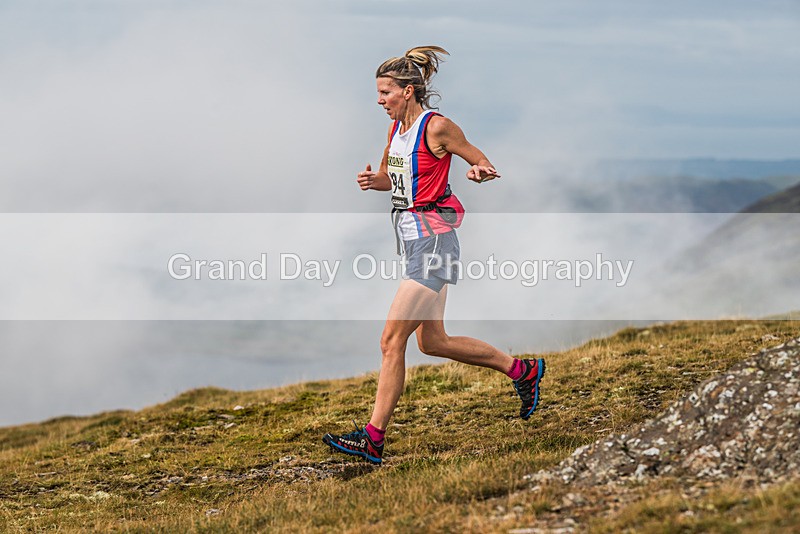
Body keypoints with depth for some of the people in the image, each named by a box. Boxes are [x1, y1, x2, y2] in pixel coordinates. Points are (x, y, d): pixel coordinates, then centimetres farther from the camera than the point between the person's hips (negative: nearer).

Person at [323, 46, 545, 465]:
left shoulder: (437, 127, -12)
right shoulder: (397, 127, 12)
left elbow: (485, 165, -3)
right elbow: (389, 177, 24)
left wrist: (480, 172, -26)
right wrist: (372, 180, 2)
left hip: (432, 239, -10)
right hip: (411, 239, 10)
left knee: (392, 340, -11)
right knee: (432, 341, 15)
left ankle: (373, 439, -8)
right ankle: (521, 370, 29)